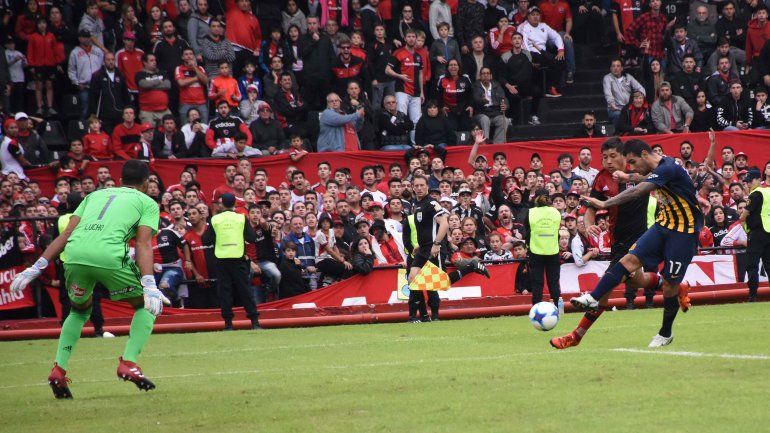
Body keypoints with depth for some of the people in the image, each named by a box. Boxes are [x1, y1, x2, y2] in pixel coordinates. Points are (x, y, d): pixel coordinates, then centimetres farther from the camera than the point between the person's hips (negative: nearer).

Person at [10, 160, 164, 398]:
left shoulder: (96, 195, 32)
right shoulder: (148, 202, 20)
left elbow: (66, 234, 21)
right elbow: (143, 244, 4)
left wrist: (37, 268, 18)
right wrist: (150, 286, -6)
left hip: (75, 254, 4)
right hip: (110, 255, -4)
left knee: (80, 309, 30)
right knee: (146, 306, 19)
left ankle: (59, 369, 16)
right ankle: (128, 363, 3)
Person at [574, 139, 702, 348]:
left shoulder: (668, 169, -23)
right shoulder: (658, 170, 7)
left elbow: (636, 192, -33)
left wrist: (605, 204, -38)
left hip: (684, 232, -8)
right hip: (664, 226, 8)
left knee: (669, 286, -2)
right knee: (630, 259, -10)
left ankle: (665, 334, 18)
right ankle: (592, 299, -18)